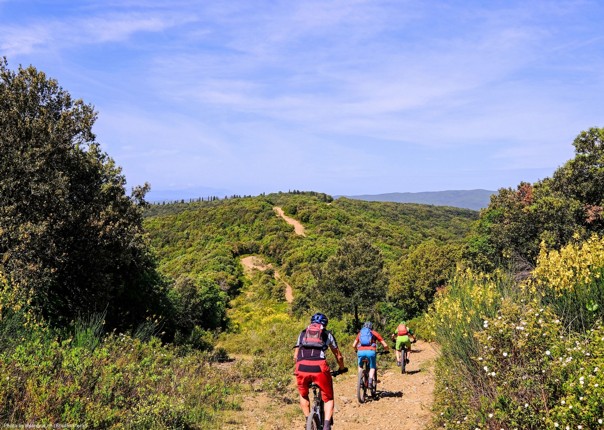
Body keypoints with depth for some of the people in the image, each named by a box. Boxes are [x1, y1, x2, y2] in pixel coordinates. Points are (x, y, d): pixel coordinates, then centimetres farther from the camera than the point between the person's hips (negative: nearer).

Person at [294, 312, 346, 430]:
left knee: (303, 395, 30)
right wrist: (342, 368, 48)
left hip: (302, 367, 2)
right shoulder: (327, 334, 24)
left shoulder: (303, 333, 29)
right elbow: (339, 356, 29)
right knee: (328, 399, 17)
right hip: (319, 367, -2)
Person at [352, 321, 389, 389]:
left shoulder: (360, 333, 27)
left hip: (361, 352, 2)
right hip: (370, 351, -2)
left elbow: (354, 345, 26)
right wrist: (387, 349, 39)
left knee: (360, 366, 29)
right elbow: (385, 345, 17)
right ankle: (370, 381, -1)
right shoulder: (374, 333, 20)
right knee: (372, 367, 20)